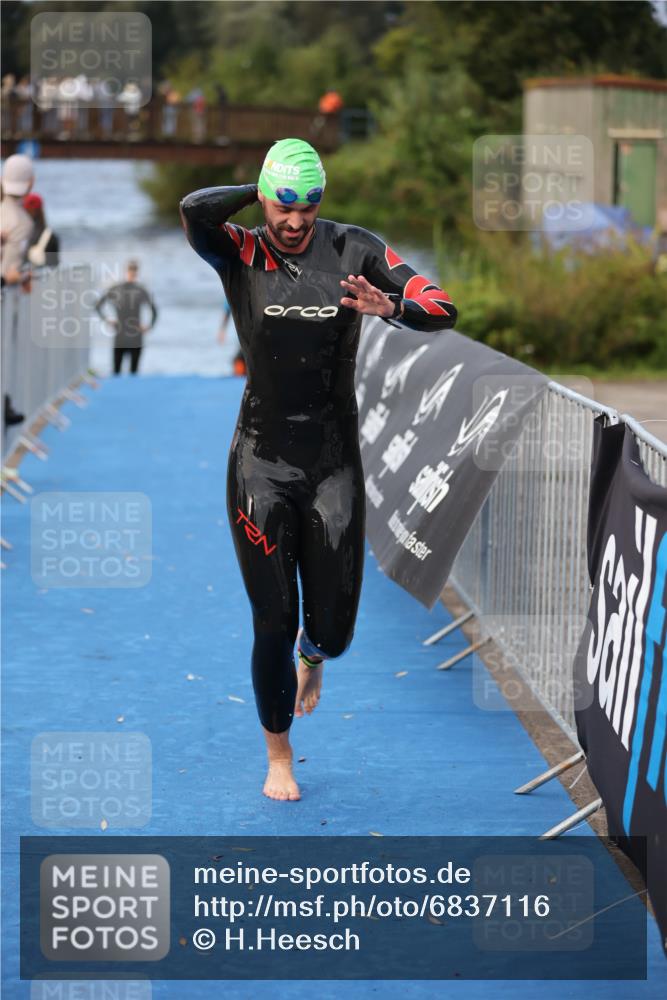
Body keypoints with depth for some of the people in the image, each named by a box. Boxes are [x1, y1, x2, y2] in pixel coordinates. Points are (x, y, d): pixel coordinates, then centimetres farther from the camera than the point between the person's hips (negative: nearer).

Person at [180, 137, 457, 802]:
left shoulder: (354, 250, -1)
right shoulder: (241, 256, -5)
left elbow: (443, 310, -6)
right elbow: (195, 211, -27)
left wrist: (391, 305, -27)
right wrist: (259, 193, -9)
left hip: (335, 466, 1)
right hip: (262, 467, -1)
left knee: (333, 628, 4)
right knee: (273, 627, 2)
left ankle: (312, 655, 44)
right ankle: (278, 758, 23)